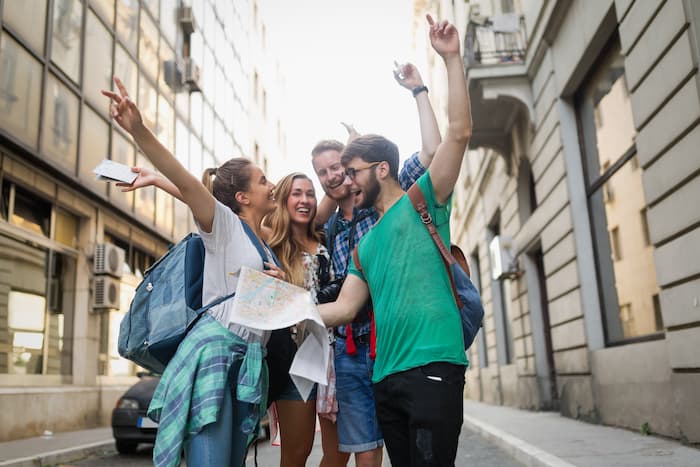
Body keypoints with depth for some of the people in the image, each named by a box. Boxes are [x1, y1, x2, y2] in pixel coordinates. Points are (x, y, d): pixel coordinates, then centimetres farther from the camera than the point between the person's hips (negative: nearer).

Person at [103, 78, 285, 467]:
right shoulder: (226, 224, 2)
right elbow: (187, 185, -15)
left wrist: (279, 285, 8)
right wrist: (139, 131, -30)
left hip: (250, 362, 8)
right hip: (214, 349, -8)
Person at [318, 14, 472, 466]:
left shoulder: (421, 200, 4)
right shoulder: (366, 244, 21)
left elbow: (459, 132, -7)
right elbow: (345, 307, 18)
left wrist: (452, 59, -9)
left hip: (433, 366, -7)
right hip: (385, 376, 7)